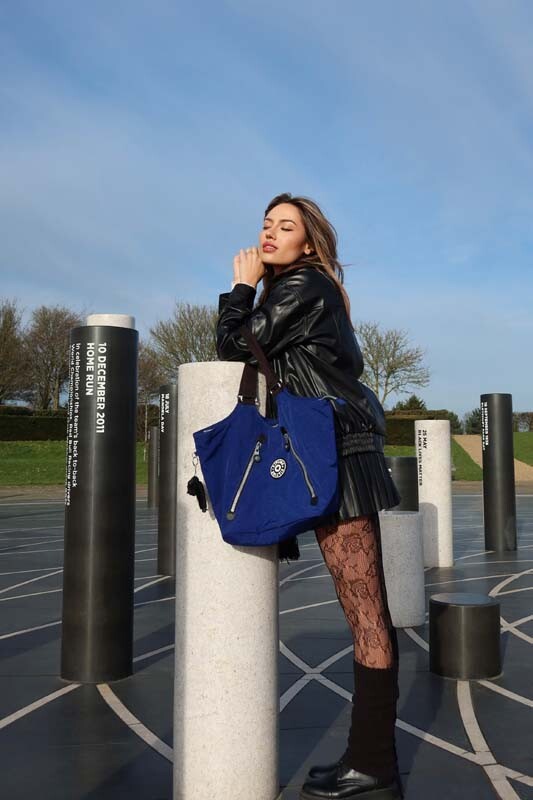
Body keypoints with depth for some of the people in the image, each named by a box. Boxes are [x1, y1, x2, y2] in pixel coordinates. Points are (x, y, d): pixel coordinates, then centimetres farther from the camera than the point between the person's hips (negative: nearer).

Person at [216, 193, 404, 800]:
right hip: (335, 456, 10)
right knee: (366, 612, 10)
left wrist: (242, 286, 4)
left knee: (365, 613, -6)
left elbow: (234, 349, -9)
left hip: (337, 455, -10)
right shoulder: (312, 291, 23)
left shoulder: (301, 286, -5)